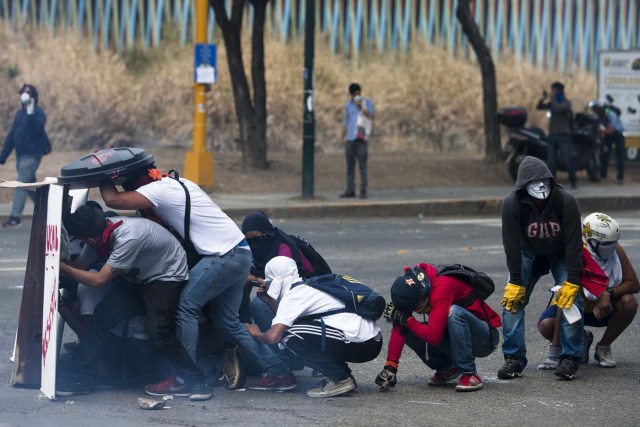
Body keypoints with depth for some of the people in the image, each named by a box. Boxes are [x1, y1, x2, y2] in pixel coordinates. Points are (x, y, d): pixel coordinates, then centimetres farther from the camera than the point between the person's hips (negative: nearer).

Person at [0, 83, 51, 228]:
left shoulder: (38, 112, -8)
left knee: (21, 185, -13)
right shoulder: (20, 113, 14)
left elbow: (38, 128, -27)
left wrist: (31, 115, -40)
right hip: (21, 155, 8)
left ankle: (15, 217, -16)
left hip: (32, 155, -8)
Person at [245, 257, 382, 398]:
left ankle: (340, 379, -6)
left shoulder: (292, 296, -7)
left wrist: (257, 333, 5)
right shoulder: (309, 287, 20)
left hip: (360, 343, -9)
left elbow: (273, 337, -16)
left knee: (289, 335, -11)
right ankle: (342, 374, 13)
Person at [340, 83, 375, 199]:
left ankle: (363, 191, -5)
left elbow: (372, 116, -9)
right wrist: (342, 137, 11)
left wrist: (361, 107, -14)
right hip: (349, 139, 4)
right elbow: (345, 122, 18)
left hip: (361, 138, -4)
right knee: (350, 166, 5)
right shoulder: (348, 105, 15)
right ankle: (350, 190, 10)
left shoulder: (367, 102, 5)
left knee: (362, 166, -6)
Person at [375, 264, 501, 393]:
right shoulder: (411, 290, -9)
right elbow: (399, 328, -10)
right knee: (409, 332, -11)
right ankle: (445, 369, 7)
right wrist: (390, 367, -17)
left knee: (453, 312, -35)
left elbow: (433, 336, -34)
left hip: (486, 337, -7)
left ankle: (470, 375, -26)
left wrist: (407, 320, -21)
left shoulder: (442, 287, -30)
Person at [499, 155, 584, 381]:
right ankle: (514, 358, -4)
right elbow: (512, 245, -24)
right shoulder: (511, 203, -30)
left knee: (571, 300, -16)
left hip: (561, 255, -1)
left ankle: (570, 358, -6)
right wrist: (515, 282, -23)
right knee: (512, 300, -12)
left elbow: (574, 243, -24)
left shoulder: (566, 201, -30)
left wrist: (572, 282, -25)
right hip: (528, 254, 1)